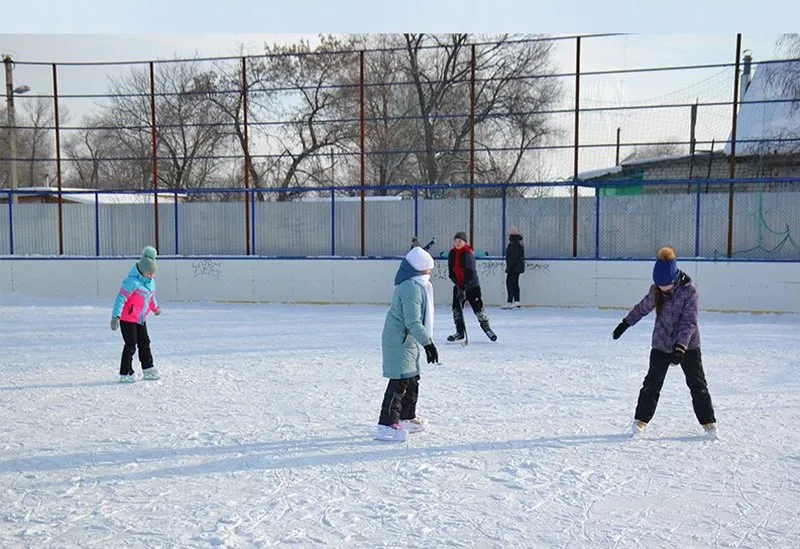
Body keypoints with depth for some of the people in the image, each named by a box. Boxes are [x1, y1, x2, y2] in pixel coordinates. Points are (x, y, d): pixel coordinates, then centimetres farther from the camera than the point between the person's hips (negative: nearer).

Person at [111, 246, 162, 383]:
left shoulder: (151, 282, 5)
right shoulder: (132, 281, -23)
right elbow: (121, 298, -26)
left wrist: (156, 308, 40)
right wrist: (115, 317, -33)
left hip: (141, 319, 8)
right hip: (127, 319, -8)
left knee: (144, 343, 13)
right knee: (131, 346, -7)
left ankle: (148, 369, 24)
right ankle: (125, 374, 3)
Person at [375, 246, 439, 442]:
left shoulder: (417, 285, 12)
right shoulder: (411, 288, -22)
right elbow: (412, 322, -25)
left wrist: (426, 340, 26)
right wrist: (428, 343, -25)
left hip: (408, 340, 11)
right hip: (399, 340, -11)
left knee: (412, 379, 18)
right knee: (400, 381, -10)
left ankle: (408, 418, 32)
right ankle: (386, 425, -7)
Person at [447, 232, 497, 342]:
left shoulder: (468, 253, -19)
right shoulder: (452, 254, 1)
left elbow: (469, 272, -25)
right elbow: (451, 270, 4)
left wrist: (464, 287, -30)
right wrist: (457, 283, -9)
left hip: (472, 285, -5)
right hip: (458, 285, 5)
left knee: (478, 308, -4)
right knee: (456, 308, 0)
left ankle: (486, 326, 18)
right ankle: (460, 332, 11)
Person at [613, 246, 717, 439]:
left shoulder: (689, 292, -17)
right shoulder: (656, 290, -5)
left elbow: (689, 322, -22)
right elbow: (642, 307, 13)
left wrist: (681, 346, -31)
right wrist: (625, 323, 18)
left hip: (688, 346, -3)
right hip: (661, 345, 3)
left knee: (698, 385, 3)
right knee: (652, 383, 2)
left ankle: (708, 422, 18)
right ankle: (641, 419, 15)